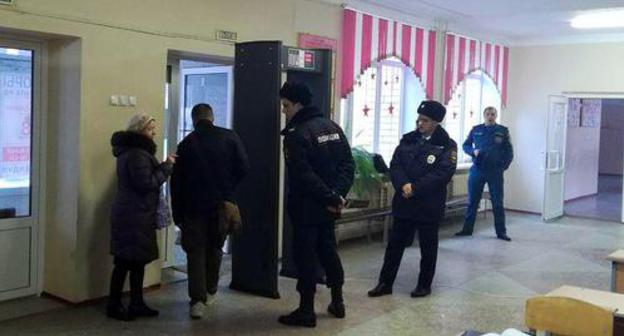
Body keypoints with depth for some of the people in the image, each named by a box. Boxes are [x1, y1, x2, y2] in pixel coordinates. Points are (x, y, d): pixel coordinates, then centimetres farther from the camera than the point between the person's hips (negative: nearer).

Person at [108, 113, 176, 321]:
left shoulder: (132, 150, 16)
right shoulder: (136, 154, -17)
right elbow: (147, 183, -21)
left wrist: (164, 166, 8)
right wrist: (166, 166, -14)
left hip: (133, 215, 10)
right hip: (133, 217, -10)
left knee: (137, 261, 14)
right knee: (126, 262, -2)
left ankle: (137, 304, 22)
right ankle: (114, 306, 8)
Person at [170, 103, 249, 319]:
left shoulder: (186, 143, 1)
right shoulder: (229, 137, -1)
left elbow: (176, 182, 1)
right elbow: (243, 169, -6)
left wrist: (177, 214, 6)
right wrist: (228, 188, 11)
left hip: (195, 207, -1)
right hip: (223, 205, 1)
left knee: (196, 252, 4)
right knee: (215, 248, 19)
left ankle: (198, 300, -5)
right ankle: (210, 290, 31)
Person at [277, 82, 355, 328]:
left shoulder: (296, 134, -16)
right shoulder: (332, 127, 8)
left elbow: (304, 175, -23)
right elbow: (348, 163, 5)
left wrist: (330, 197, -18)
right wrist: (338, 194, -4)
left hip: (306, 207, -8)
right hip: (328, 205, 8)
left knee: (305, 256, 0)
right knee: (328, 250, 19)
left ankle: (306, 311, 7)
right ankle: (337, 302, 28)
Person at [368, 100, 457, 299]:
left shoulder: (447, 145, -5)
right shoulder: (408, 139, 8)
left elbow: (443, 173, -16)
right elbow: (395, 165, 2)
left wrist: (414, 188, -19)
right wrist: (403, 185, -17)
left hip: (429, 205, -4)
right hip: (404, 202, 4)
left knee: (428, 247, 10)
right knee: (395, 244, 8)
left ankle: (424, 285, 24)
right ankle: (385, 283, 17)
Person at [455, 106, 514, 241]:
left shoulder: (503, 131, 4)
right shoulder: (476, 130, 7)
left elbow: (509, 151, 6)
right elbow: (466, 145, 13)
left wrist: (504, 166, -5)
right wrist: (473, 151, -7)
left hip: (495, 171, -1)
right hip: (477, 170, 1)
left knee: (498, 203, 3)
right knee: (472, 201, 7)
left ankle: (501, 232, 10)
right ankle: (467, 229, 16)